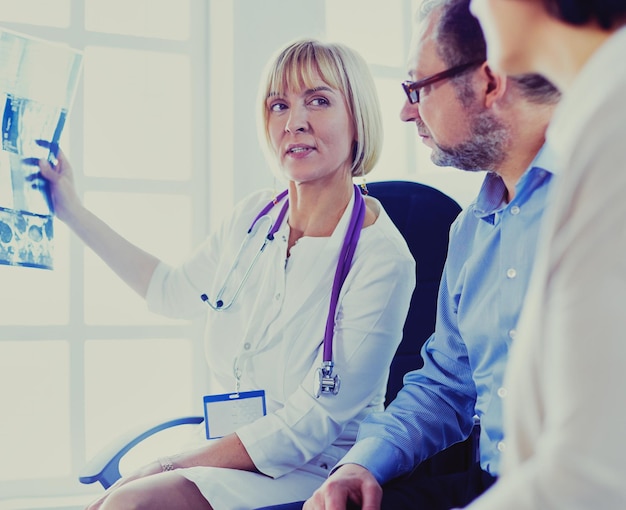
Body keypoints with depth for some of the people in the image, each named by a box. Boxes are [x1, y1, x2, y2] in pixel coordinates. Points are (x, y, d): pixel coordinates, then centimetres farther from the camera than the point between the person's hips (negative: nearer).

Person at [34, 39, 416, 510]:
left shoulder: (381, 258, -16)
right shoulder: (254, 218, 3)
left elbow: (307, 428, -16)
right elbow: (174, 291, 23)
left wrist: (173, 467, -15)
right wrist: (74, 213, 23)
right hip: (223, 449, 6)